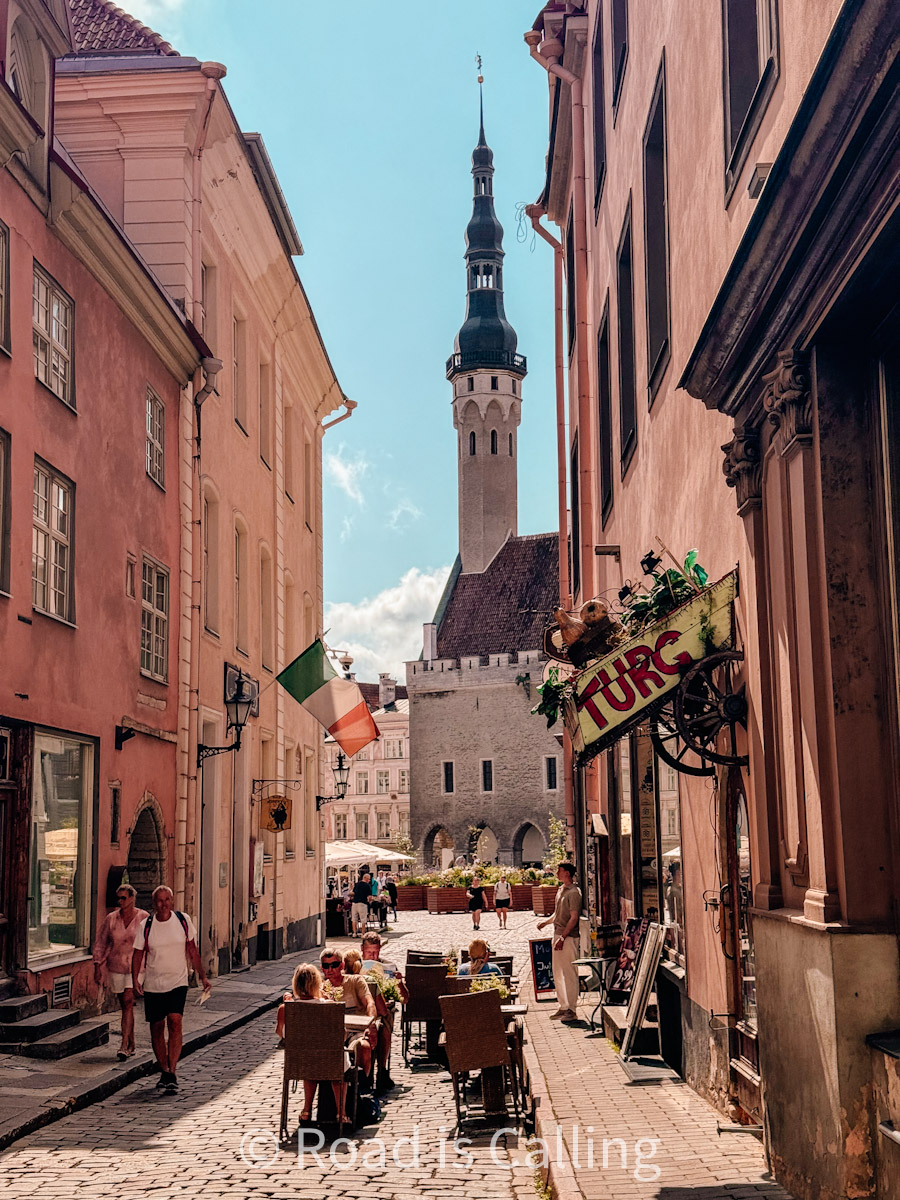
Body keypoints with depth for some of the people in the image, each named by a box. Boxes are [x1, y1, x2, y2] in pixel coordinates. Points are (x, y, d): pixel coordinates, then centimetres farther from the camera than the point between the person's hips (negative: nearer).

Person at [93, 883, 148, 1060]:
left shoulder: (144, 917, -4)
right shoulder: (111, 918, 3)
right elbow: (101, 943, 8)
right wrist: (98, 966, 2)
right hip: (116, 966, 3)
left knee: (128, 1002, -15)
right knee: (124, 1005, 9)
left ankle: (124, 1046, -15)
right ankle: (131, 1044, 22)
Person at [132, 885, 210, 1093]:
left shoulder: (184, 920, -1)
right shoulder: (145, 926, -4)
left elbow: (192, 950, 8)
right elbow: (138, 953, 2)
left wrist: (203, 976, 8)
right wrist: (135, 978, -13)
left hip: (178, 982, -1)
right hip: (152, 984, 1)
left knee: (175, 1023, -17)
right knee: (156, 1028, 6)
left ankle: (172, 1074, -17)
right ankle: (164, 1072, 24)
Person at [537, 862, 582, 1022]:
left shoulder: (573, 893, -14)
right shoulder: (561, 890, 15)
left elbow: (574, 918, -18)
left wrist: (562, 938, -21)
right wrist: (546, 922, 9)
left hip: (569, 937, -10)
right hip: (558, 935, 10)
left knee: (569, 973, -5)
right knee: (558, 973, 14)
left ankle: (572, 1010, -1)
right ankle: (563, 1006, 23)